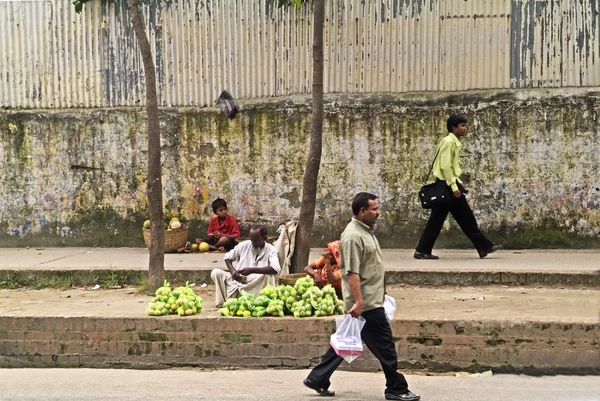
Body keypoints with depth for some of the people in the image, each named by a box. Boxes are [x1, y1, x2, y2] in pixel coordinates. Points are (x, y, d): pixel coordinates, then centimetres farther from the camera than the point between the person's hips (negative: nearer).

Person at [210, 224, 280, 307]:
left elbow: (276, 269, -26)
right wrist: (232, 270, -7)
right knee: (216, 273, -17)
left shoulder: (271, 250, -7)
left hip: (257, 285, -3)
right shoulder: (244, 245, 2)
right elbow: (227, 257, 14)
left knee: (270, 275, -33)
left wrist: (252, 270, -31)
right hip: (238, 280, 3)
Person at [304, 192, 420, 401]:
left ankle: (317, 380, 20)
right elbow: (352, 273, -24)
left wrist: (381, 292, 25)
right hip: (366, 303, -10)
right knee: (385, 346, -2)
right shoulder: (353, 236, -19)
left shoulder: (365, 231, 14)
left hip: (370, 300, 10)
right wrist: (359, 302, -27)